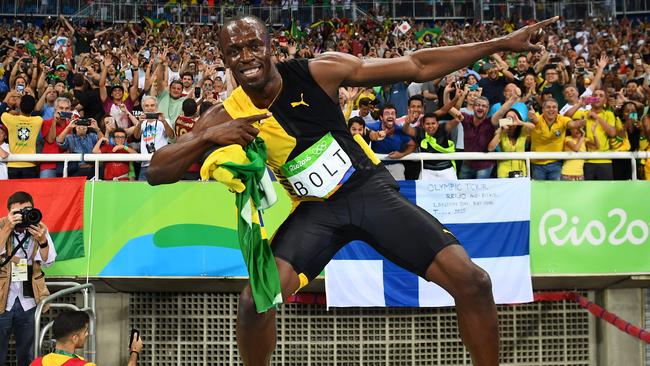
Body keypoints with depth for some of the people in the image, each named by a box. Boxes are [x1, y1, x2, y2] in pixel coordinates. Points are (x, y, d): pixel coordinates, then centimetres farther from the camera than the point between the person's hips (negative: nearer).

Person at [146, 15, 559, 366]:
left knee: (472, 281, -12)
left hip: (372, 189, 0)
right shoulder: (228, 117, -9)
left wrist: (501, 44, -8)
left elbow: (417, 67, -7)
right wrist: (207, 137, -30)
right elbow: (157, 172, -12)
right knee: (256, 301, -21)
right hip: (315, 209, 0)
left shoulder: (319, 71, -13)